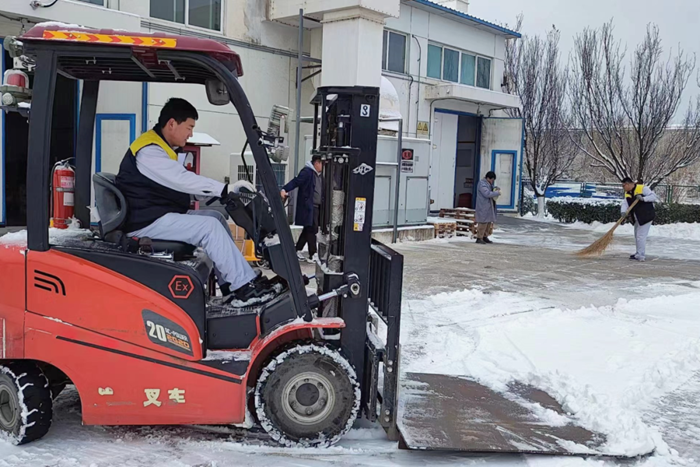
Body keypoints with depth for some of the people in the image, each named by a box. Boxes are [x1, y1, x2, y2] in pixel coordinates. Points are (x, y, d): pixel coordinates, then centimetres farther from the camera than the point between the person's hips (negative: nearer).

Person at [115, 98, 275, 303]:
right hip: (147, 222, -11)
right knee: (209, 226, -20)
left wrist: (220, 193, 4)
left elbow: (180, 184, 15)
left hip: (161, 215, 11)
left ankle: (232, 286, 2)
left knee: (216, 217, 6)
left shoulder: (161, 148, 16)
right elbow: (183, 181, -26)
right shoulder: (148, 150, -18)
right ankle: (245, 286, -15)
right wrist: (226, 189, -26)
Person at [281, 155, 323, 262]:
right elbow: (296, 181, -21)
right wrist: (284, 189, -36)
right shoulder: (307, 172, -10)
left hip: (316, 207, 9)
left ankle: (297, 250, 24)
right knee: (311, 230, -7)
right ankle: (312, 255, -2)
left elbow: (321, 191, 24)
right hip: (308, 206, -9)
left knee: (308, 230, 13)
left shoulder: (319, 175, 16)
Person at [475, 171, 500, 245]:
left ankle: (485, 237, 19)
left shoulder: (488, 183, 16)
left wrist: (495, 189, 7)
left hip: (489, 207, 10)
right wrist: (497, 193, -15)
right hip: (483, 207, -10)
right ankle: (479, 238, -6)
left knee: (489, 222, 12)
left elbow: (490, 190, 29)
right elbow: (487, 194, -24)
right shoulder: (482, 184, -15)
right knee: (483, 222, -10)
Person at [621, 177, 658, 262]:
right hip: (638, 218, 9)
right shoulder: (627, 193, 8)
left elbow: (654, 196, -17)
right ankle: (639, 254, 32)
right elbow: (624, 204, -2)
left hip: (646, 216, -9)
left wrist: (643, 198, -29)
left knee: (641, 236, -10)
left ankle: (641, 255, -2)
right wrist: (623, 211, -22)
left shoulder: (642, 188, -15)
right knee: (637, 235, 19)